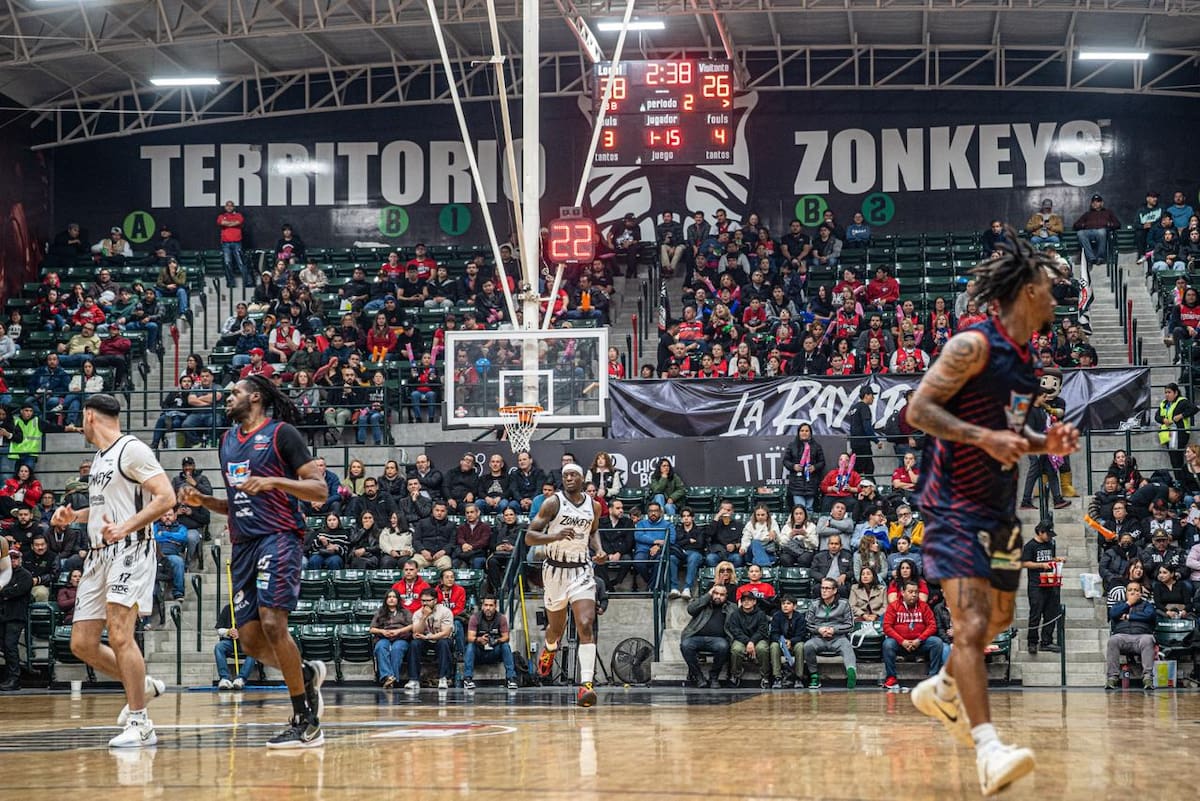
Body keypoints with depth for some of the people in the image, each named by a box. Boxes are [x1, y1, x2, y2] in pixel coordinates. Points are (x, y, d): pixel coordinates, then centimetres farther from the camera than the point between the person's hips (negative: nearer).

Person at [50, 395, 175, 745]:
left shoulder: (132, 450, -9)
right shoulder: (99, 457, 20)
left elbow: (166, 497, -17)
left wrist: (125, 528, -27)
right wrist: (75, 515, 18)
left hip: (130, 551, -9)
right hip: (99, 556, 9)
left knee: (118, 634, -20)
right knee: (82, 643, 5)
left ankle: (140, 725, -15)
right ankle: (142, 685, 24)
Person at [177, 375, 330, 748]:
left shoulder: (282, 433, -3)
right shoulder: (228, 440, 19)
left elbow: (320, 490, -8)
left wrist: (273, 481, -20)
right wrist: (202, 501, 10)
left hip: (279, 537, -8)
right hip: (243, 545, 8)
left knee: (272, 623, -19)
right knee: (249, 638, 1)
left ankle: (306, 722, -11)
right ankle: (306, 674, 27)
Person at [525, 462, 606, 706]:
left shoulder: (593, 506, 4)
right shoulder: (553, 503, -9)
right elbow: (529, 536, -14)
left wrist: (599, 549, 6)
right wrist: (555, 536, -30)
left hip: (582, 571, 1)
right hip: (555, 570, -1)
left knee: (586, 625, -16)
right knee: (557, 626, 15)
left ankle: (586, 684, -22)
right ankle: (549, 648, 53)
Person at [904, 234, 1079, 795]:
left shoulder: (1025, 358, 13)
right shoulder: (974, 344, -14)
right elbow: (918, 410, -18)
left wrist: (1045, 443, 6)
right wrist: (986, 438, -26)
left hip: (999, 506, 9)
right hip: (955, 506, -9)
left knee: (999, 616, 21)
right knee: (972, 625, -17)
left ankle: (941, 693, 44)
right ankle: (987, 749, -23)